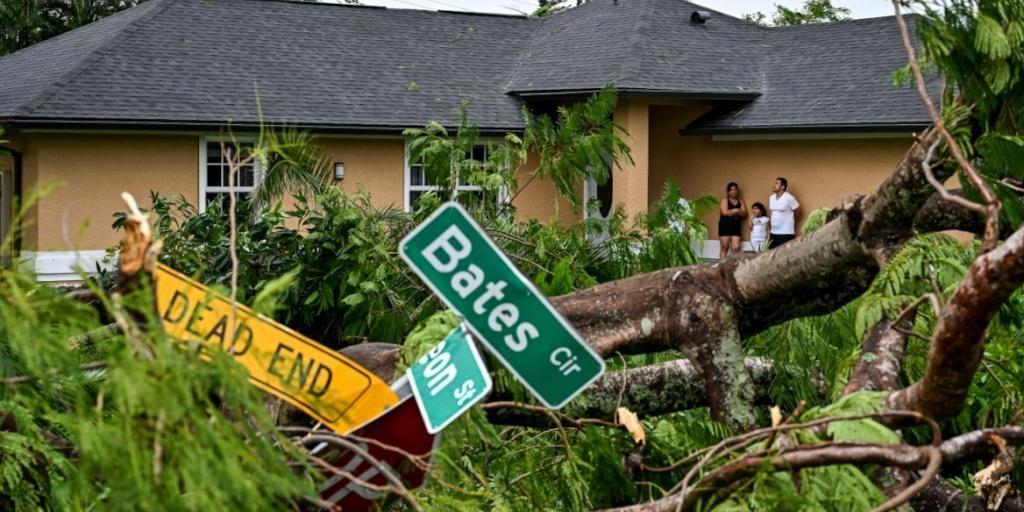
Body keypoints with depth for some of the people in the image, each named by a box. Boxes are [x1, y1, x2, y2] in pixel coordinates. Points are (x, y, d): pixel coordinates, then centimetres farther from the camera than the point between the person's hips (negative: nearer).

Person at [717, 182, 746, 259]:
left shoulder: (740, 201, 13)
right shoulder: (725, 200, -1)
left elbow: (744, 213, 2)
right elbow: (725, 212, -15)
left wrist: (732, 211, -13)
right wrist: (736, 211, -5)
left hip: (736, 227, 4)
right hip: (725, 226, -4)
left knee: (736, 248, -6)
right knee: (724, 248, 0)